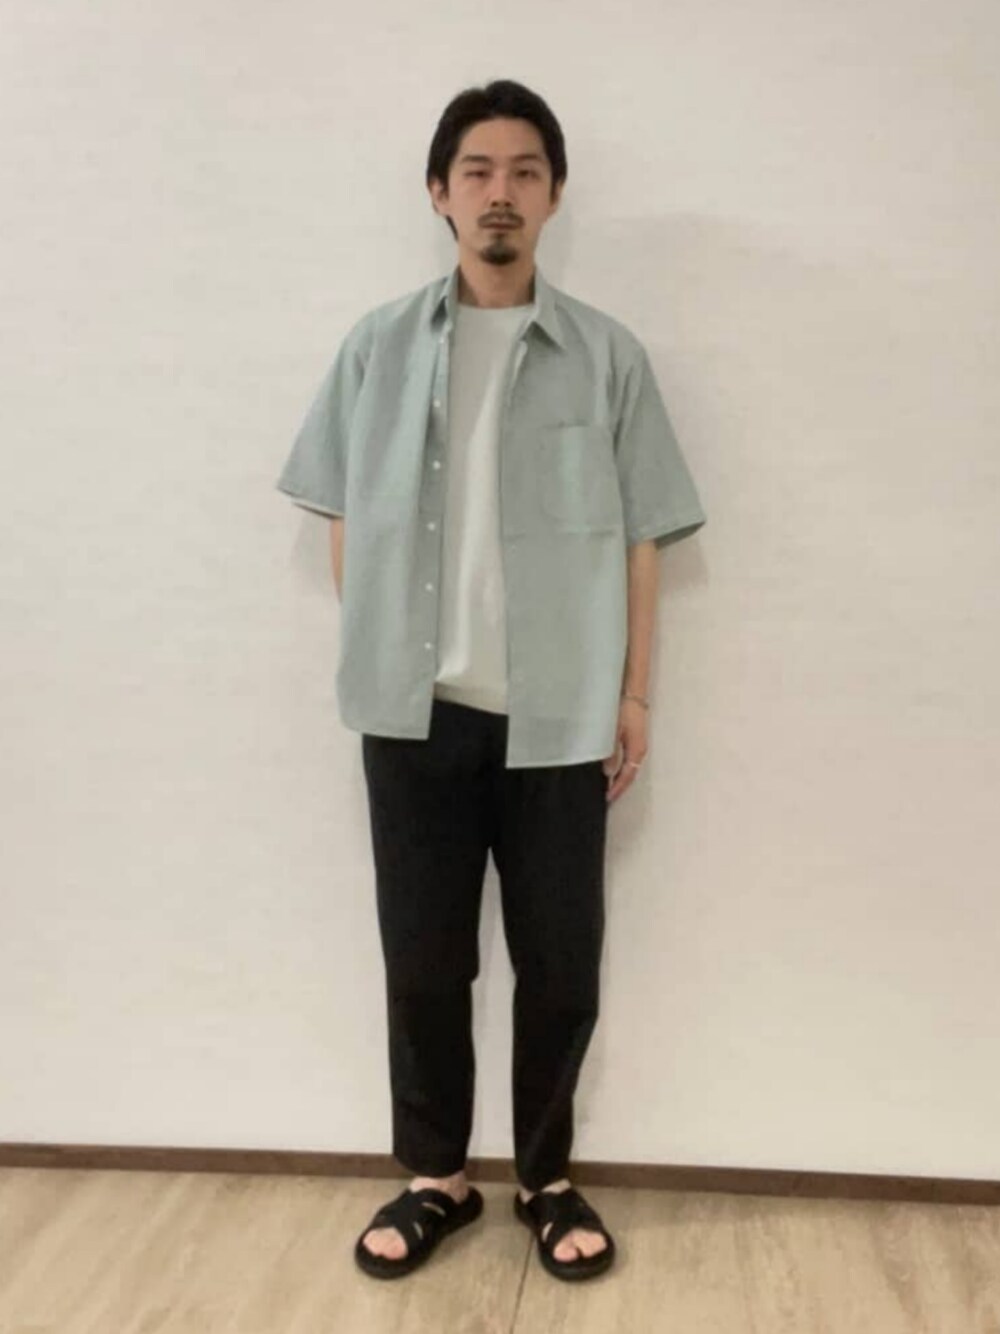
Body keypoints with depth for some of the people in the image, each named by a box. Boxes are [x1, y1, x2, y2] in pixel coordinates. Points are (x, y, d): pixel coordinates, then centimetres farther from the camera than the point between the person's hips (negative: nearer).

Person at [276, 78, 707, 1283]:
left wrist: (633, 692, 0)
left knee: (560, 965, 8)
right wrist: (373, 655, 2)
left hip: (558, 714, 0)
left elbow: (641, 537, 3)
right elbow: (344, 519, 8)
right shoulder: (377, 347, 4)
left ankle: (546, 1178, 30)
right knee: (422, 961, 10)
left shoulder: (608, 356, 2)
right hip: (416, 711, 1)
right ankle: (434, 1177, 30)